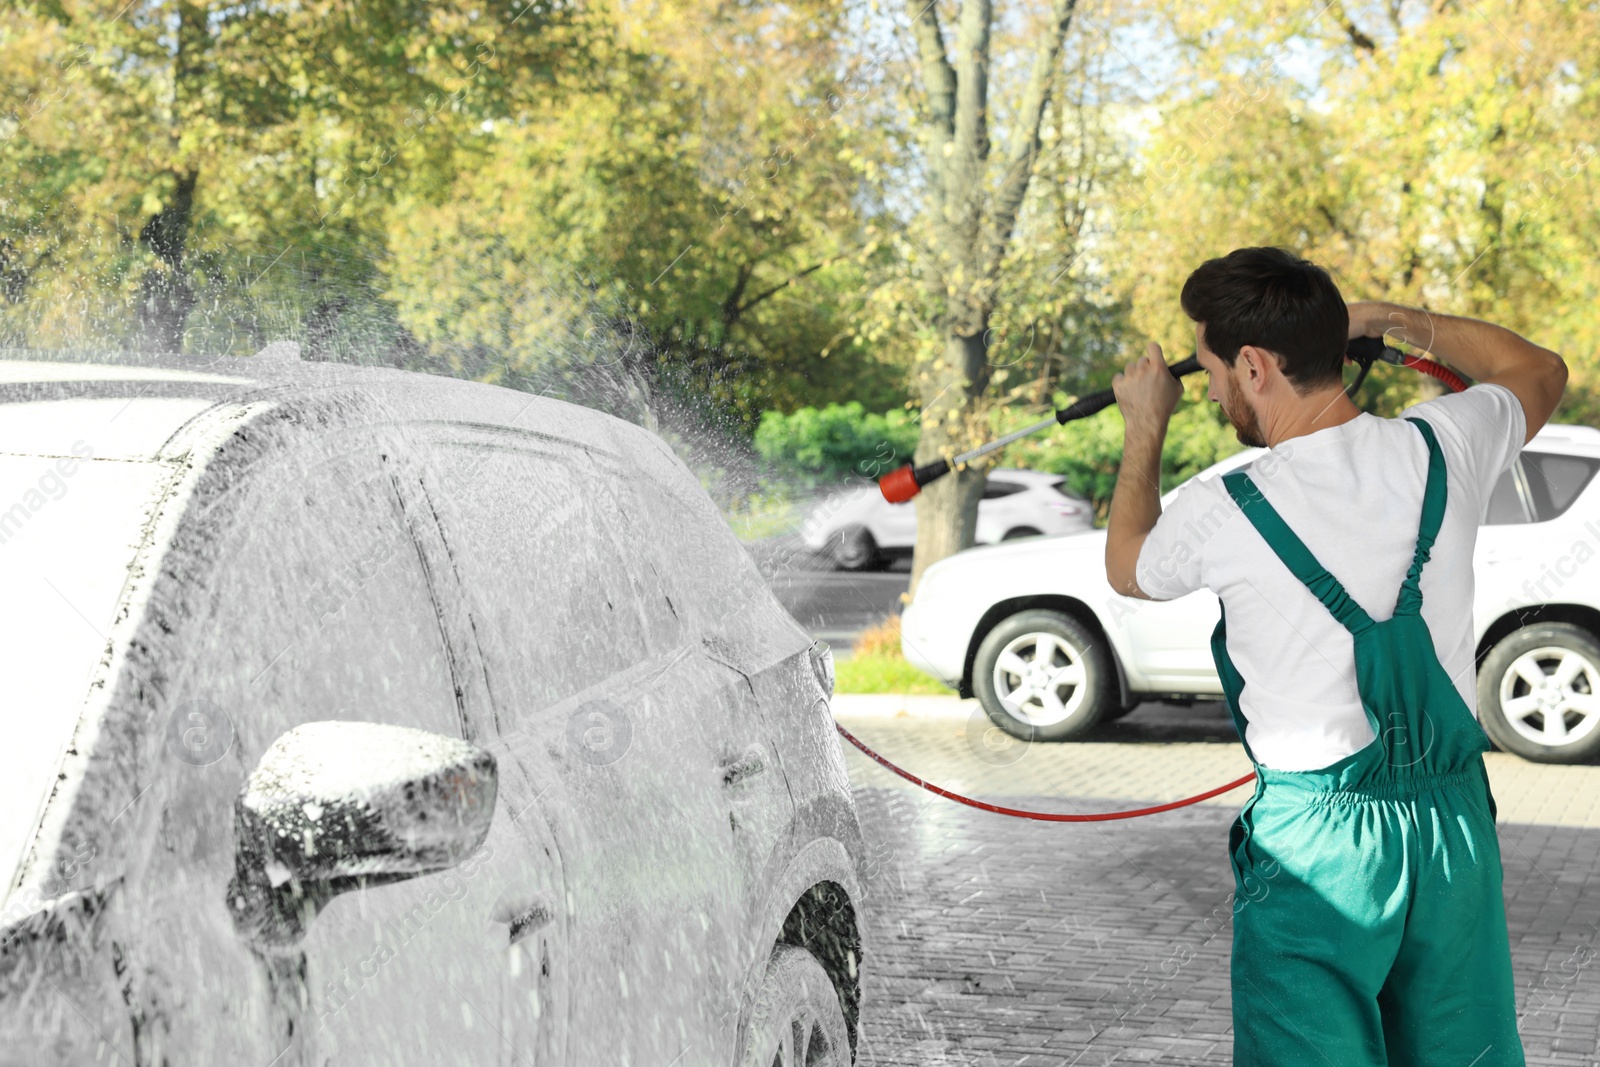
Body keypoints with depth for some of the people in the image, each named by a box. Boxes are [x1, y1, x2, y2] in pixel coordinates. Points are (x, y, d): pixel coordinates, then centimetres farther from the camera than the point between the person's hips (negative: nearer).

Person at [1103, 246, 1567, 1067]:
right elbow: (1538, 371, 21)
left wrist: (1144, 429, 25)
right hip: (1456, 819, 5)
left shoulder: (1219, 516, -14)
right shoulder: (1440, 448, -5)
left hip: (1315, 839, -5)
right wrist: (1389, 318, 26)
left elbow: (1125, 568, 12)